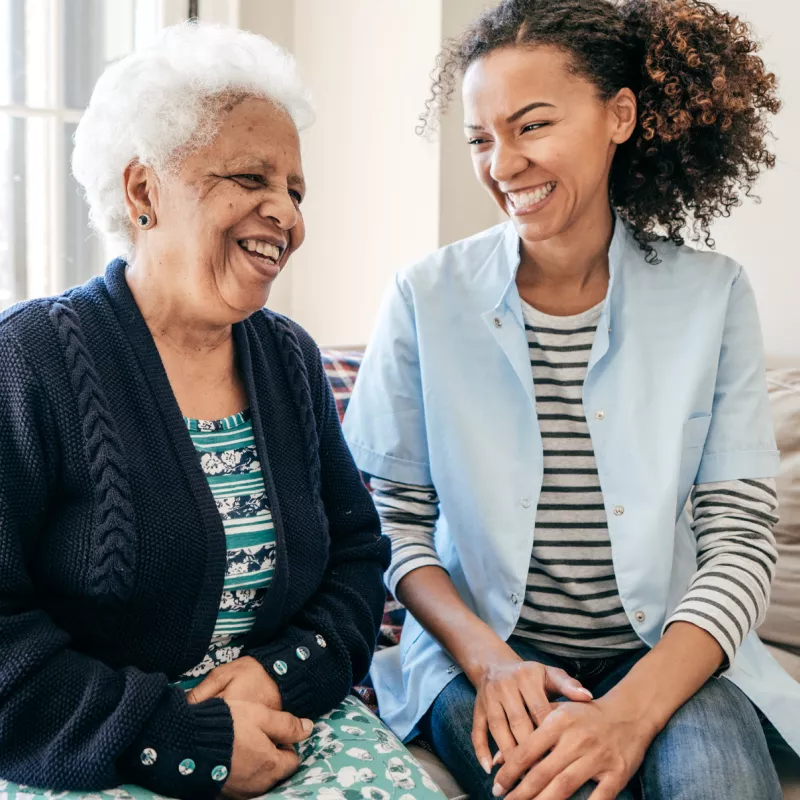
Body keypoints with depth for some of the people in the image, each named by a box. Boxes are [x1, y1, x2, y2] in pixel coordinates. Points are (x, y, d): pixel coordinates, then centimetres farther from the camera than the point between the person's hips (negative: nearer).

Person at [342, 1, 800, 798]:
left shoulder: (711, 297, -2)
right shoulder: (426, 298, -4)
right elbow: (390, 516, 0)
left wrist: (631, 710, -19)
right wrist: (486, 656, -16)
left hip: (667, 656, 1)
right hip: (479, 650, 0)